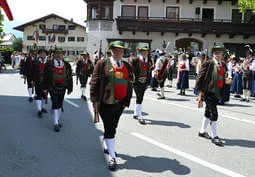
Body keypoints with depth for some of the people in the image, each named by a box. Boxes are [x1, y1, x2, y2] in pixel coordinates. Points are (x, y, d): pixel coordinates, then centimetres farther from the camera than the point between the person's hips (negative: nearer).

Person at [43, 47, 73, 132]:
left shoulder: (67, 65, 4)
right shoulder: (49, 64, -3)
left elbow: (69, 77, 6)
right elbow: (45, 76, -1)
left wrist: (70, 88, 4)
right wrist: (45, 88, -3)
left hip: (62, 88, 3)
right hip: (53, 88, -3)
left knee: (60, 105, 13)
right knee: (55, 104, -8)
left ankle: (57, 120, 30)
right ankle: (56, 124, -4)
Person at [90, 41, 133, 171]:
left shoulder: (127, 66, 8)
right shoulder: (102, 64, -5)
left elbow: (129, 85, 10)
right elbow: (94, 82, -7)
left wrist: (127, 101, 4)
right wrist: (95, 100, -11)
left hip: (120, 103, 5)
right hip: (106, 103, -5)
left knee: (113, 127, 19)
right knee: (109, 129, -1)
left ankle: (108, 147, 42)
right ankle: (112, 157, 9)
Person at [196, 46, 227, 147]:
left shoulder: (223, 65, 9)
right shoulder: (208, 64, -10)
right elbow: (200, 77, -11)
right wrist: (200, 91, -14)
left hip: (218, 92, 7)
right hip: (208, 92, -6)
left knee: (209, 112, 18)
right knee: (214, 113, -7)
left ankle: (202, 131, 33)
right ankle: (214, 136, 2)